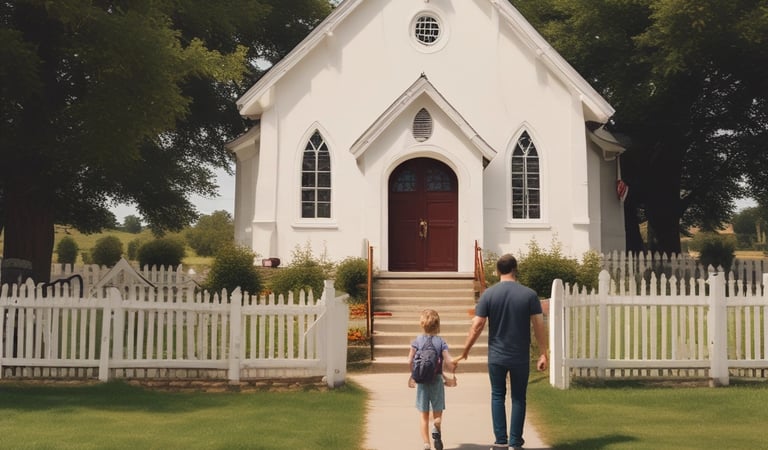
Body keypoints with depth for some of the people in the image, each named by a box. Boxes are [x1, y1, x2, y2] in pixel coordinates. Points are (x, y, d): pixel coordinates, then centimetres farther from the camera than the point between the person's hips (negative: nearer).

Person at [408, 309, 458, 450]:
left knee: (424, 415, 10)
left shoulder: (417, 340, -1)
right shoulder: (441, 341, -4)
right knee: (438, 413, 8)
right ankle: (436, 428, -24)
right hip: (437, 380, -1)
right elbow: (449, 361, -14)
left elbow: (410, 361, -5)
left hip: (421, 380, 1)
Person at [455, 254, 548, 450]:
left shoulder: (489, 294, -6)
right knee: (518, 398, 12)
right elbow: (539, 326, -7)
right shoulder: (529, 294, -6)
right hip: (520, 358, 0)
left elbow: (477, 326, -8)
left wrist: (465, 352, 1)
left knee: (498, 396, 13)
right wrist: (543, 354, 0)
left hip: (496, 356, 0)